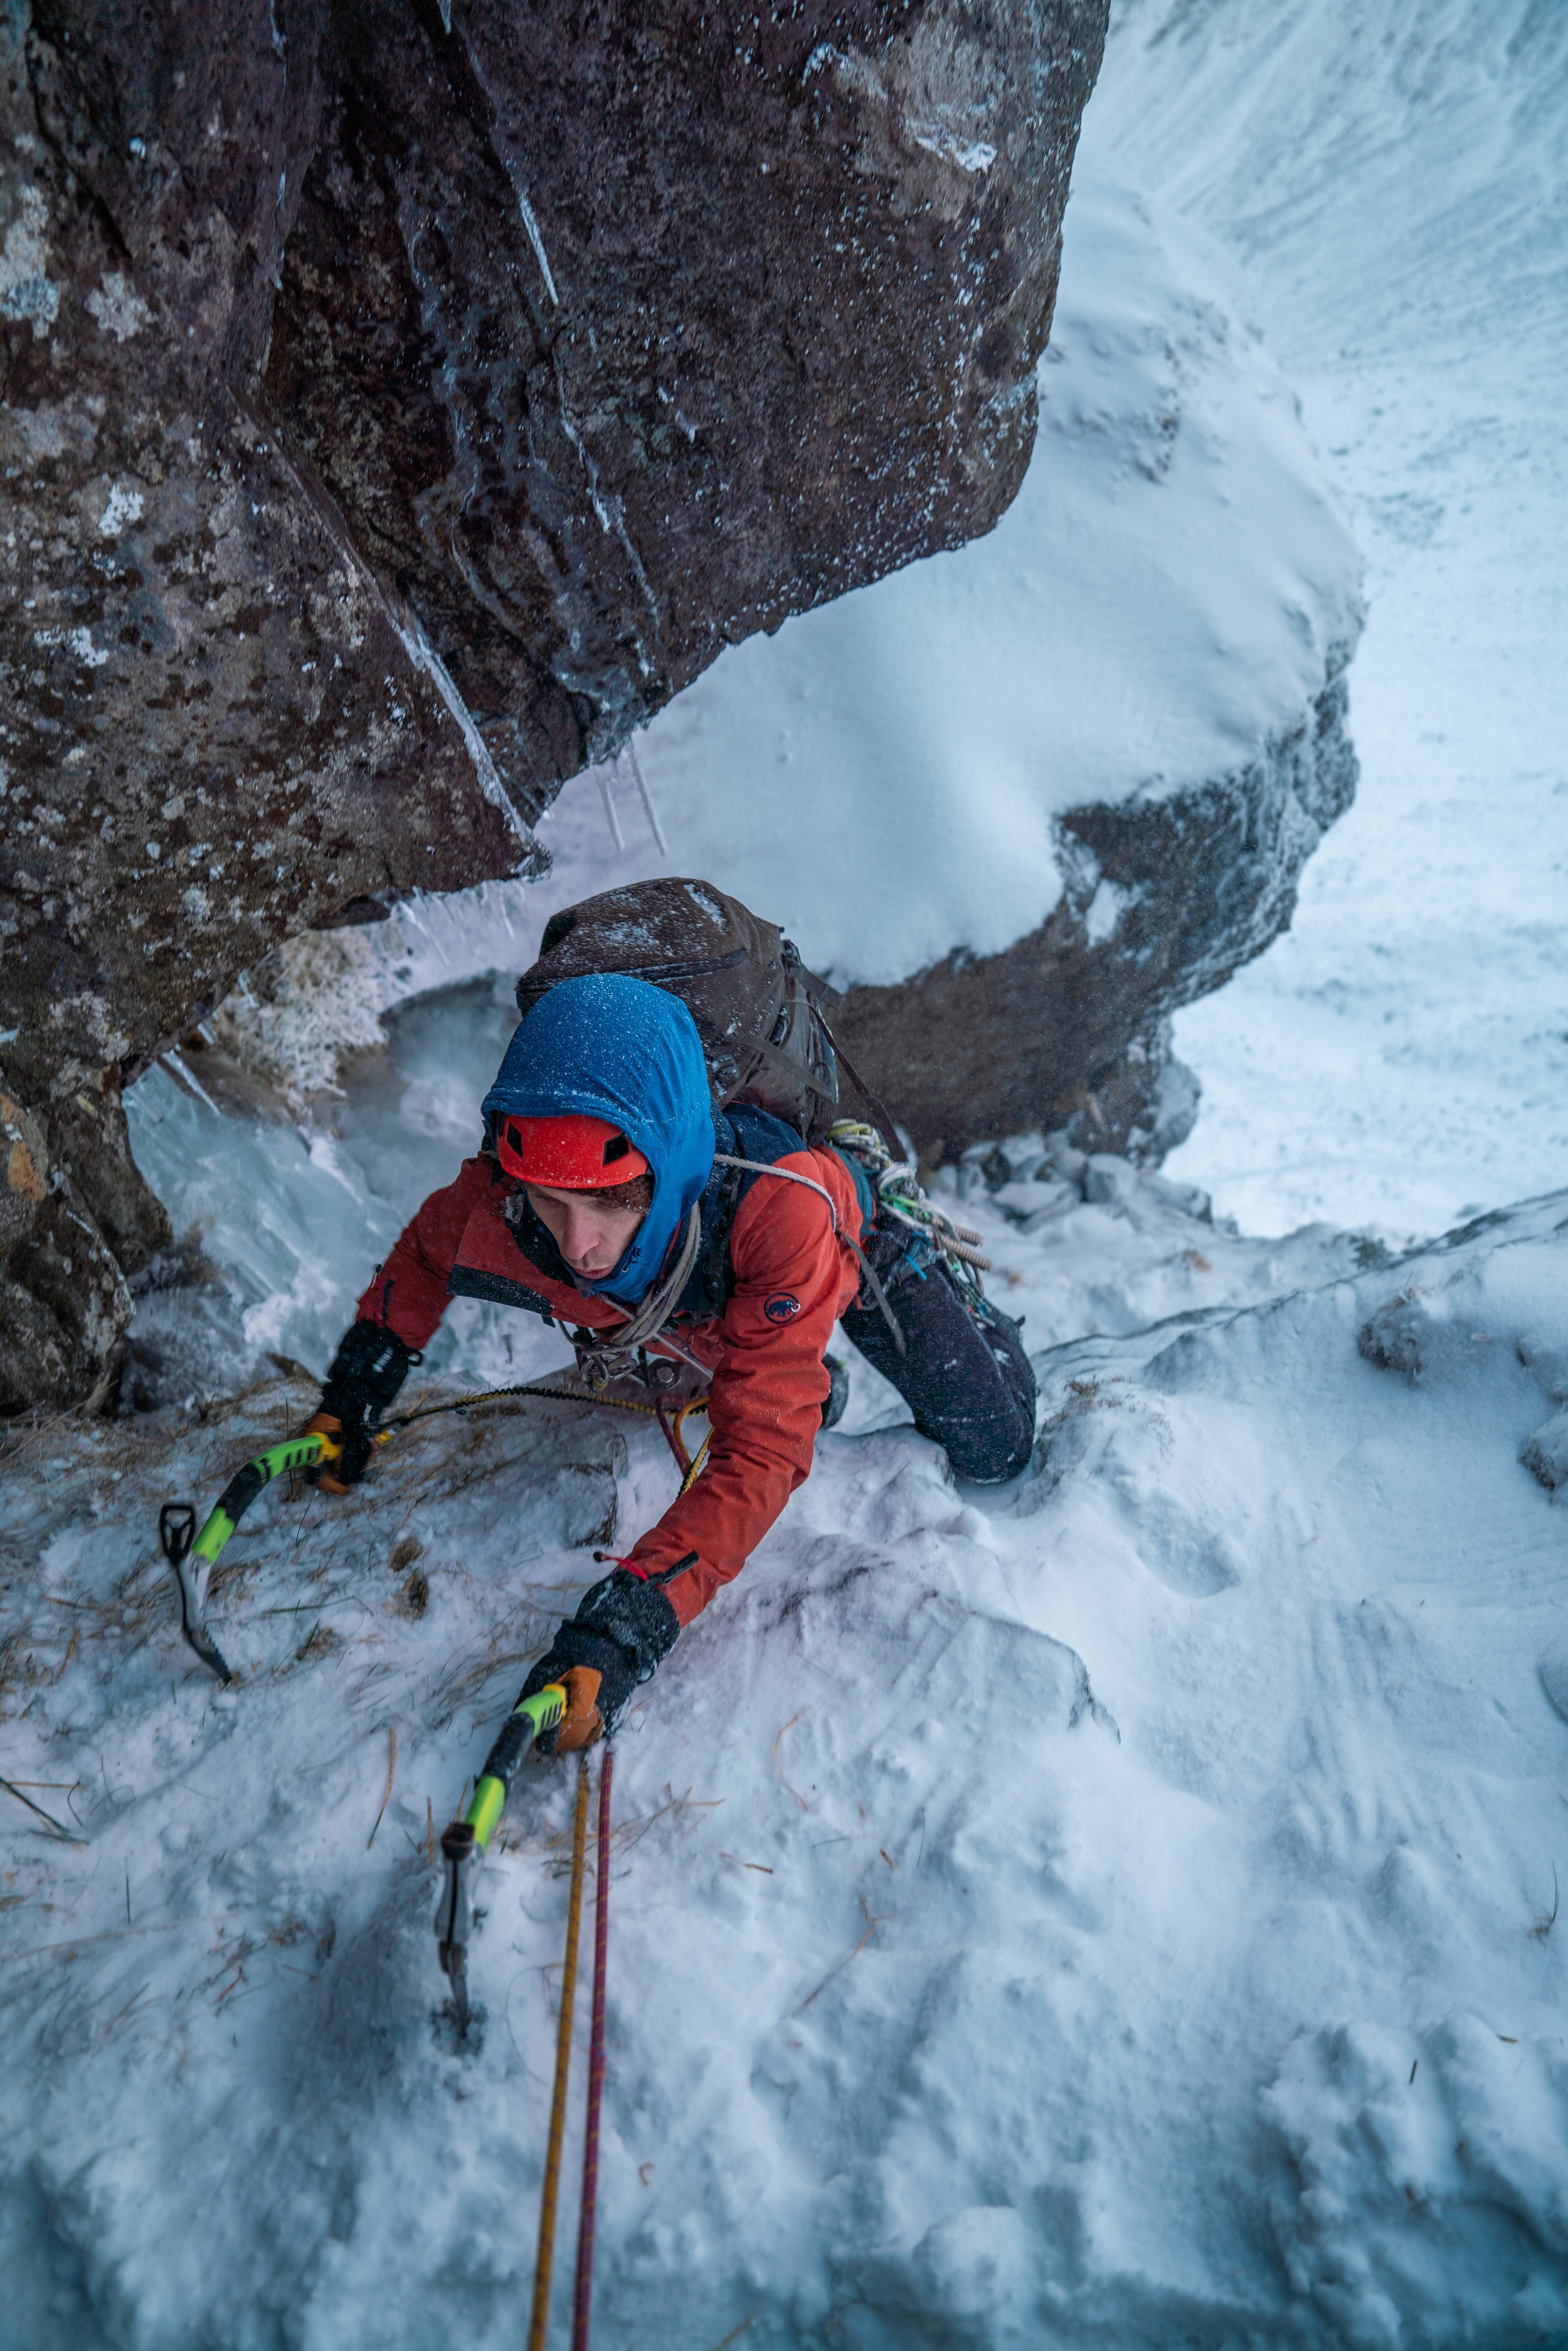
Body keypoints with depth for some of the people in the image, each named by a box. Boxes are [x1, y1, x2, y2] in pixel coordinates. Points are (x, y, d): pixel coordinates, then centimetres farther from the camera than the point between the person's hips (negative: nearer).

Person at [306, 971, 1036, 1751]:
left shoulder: (786, 1210, -51)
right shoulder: (496, 1202, -39)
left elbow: (762, 1452, -50)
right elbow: (424, 1255, -13)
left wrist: (629, 1618, -59)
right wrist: (352, 1392, -12)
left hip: (850, 1252, -3)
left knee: (990, 1454, 5)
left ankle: (959, 1298, 30)